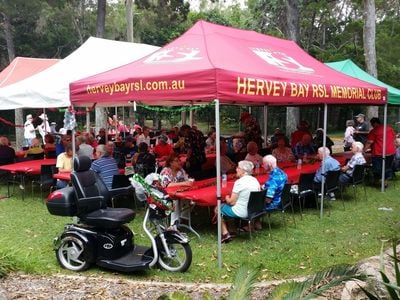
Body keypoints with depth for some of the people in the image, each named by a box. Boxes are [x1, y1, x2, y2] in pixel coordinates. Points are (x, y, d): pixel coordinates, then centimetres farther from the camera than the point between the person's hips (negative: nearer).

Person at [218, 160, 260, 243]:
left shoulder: (239, 182, -21)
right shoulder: (255, 180, 2)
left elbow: (232, 202, -19)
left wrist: (227, 198, 4)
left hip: (241, 213, -8)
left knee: (217, 209, 13)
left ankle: (225, 233, 7)